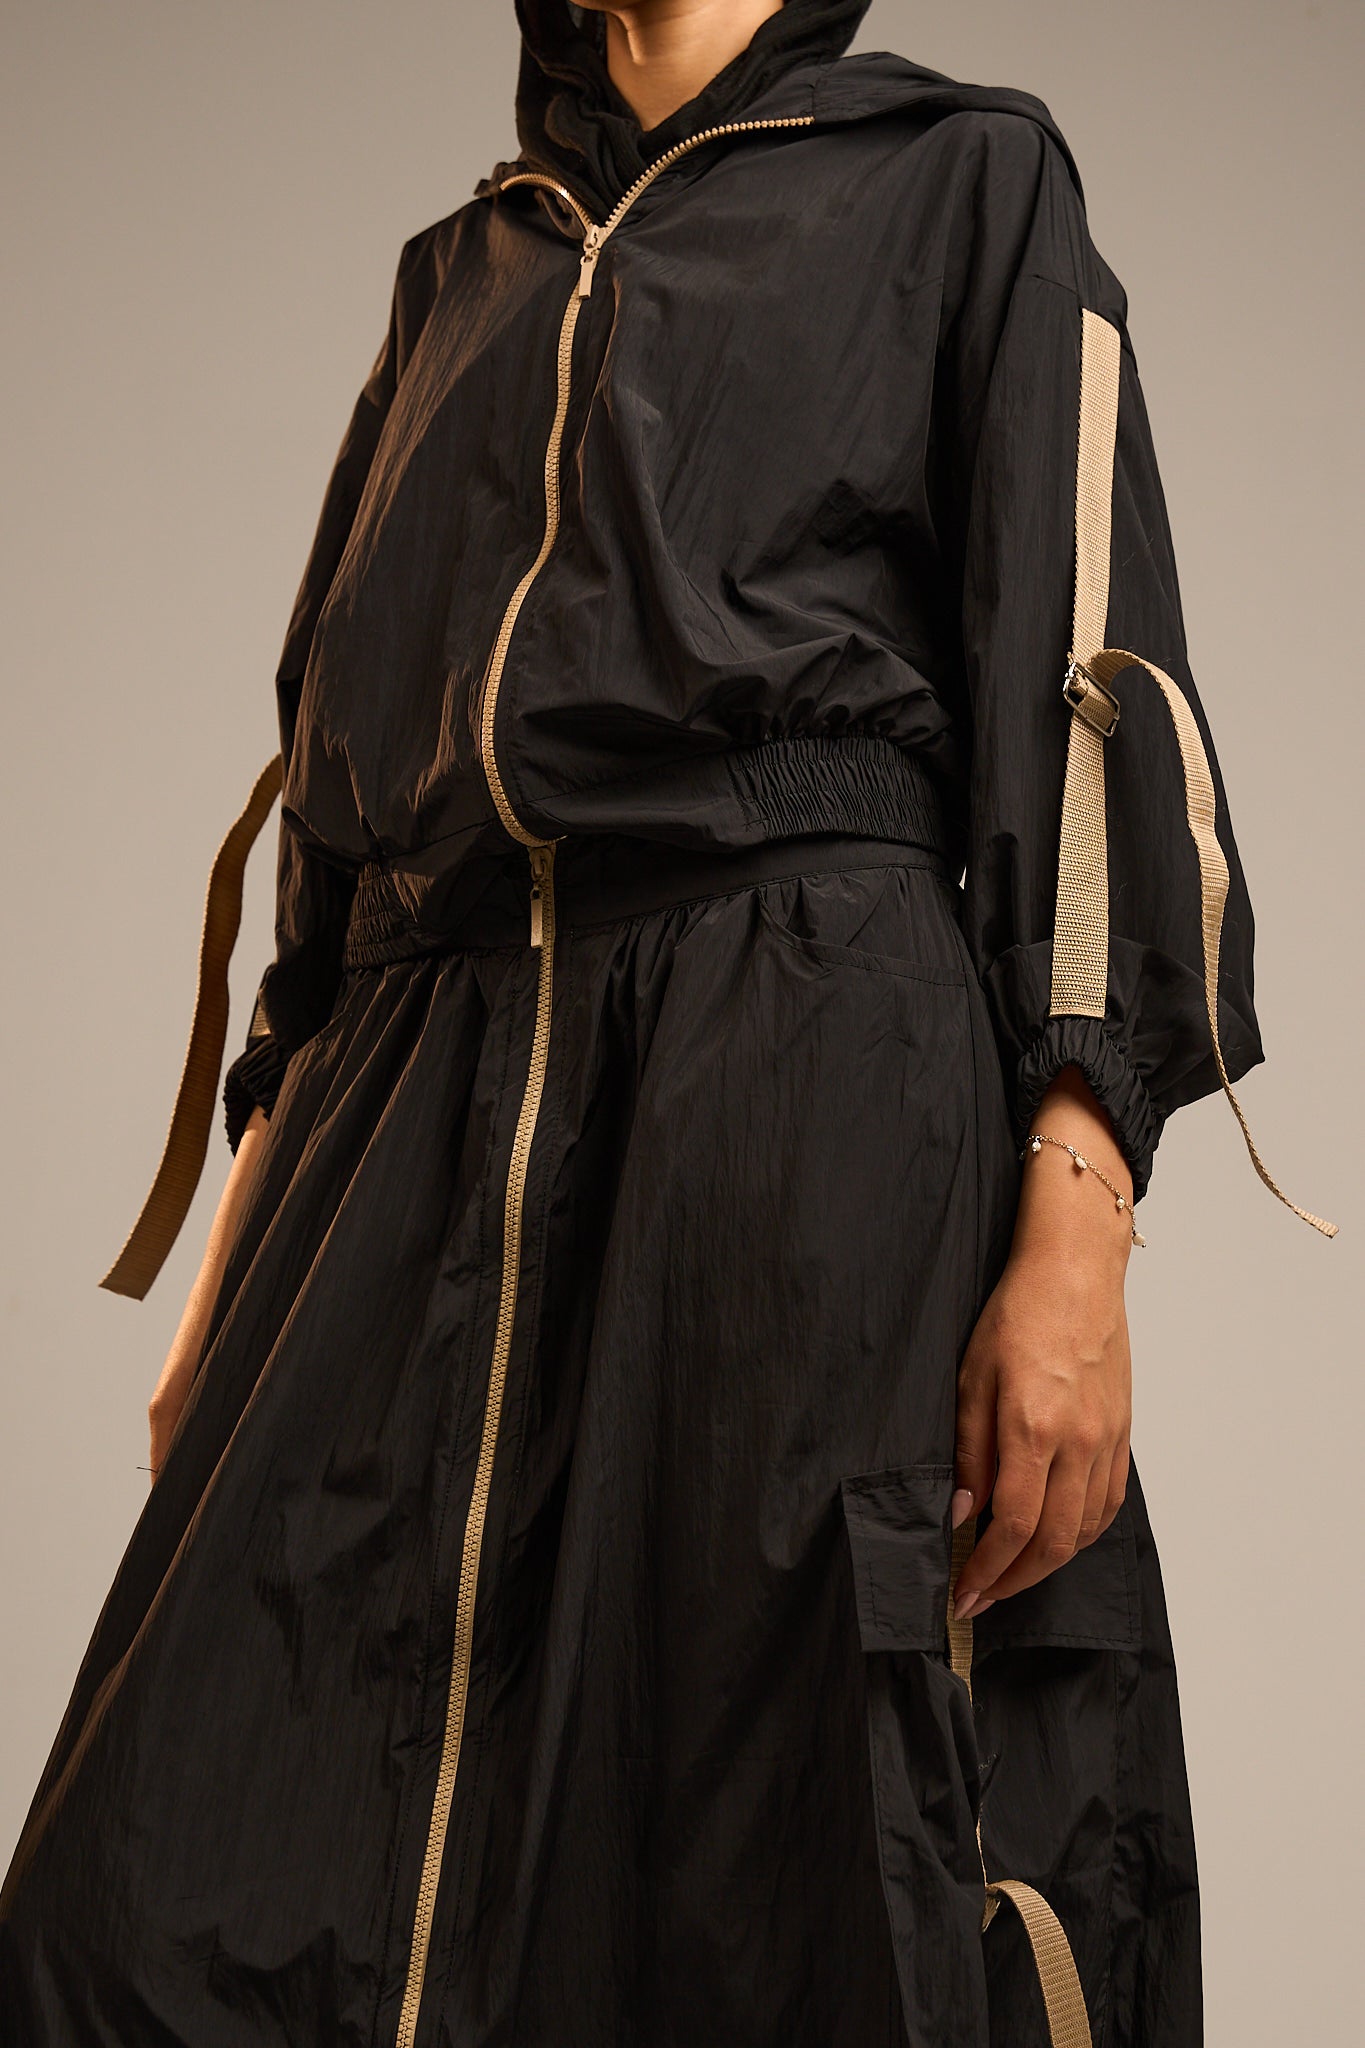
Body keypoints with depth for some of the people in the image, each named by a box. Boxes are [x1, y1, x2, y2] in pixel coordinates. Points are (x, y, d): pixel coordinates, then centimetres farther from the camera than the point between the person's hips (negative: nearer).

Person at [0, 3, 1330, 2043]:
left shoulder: (963, 177, 11)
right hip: (419, 1114, 5)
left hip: (809, 1070, -4)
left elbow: (1092, 674, -1)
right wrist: (241, 1253, 13)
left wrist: (1078, 1224, -15)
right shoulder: (460, 270, 26)